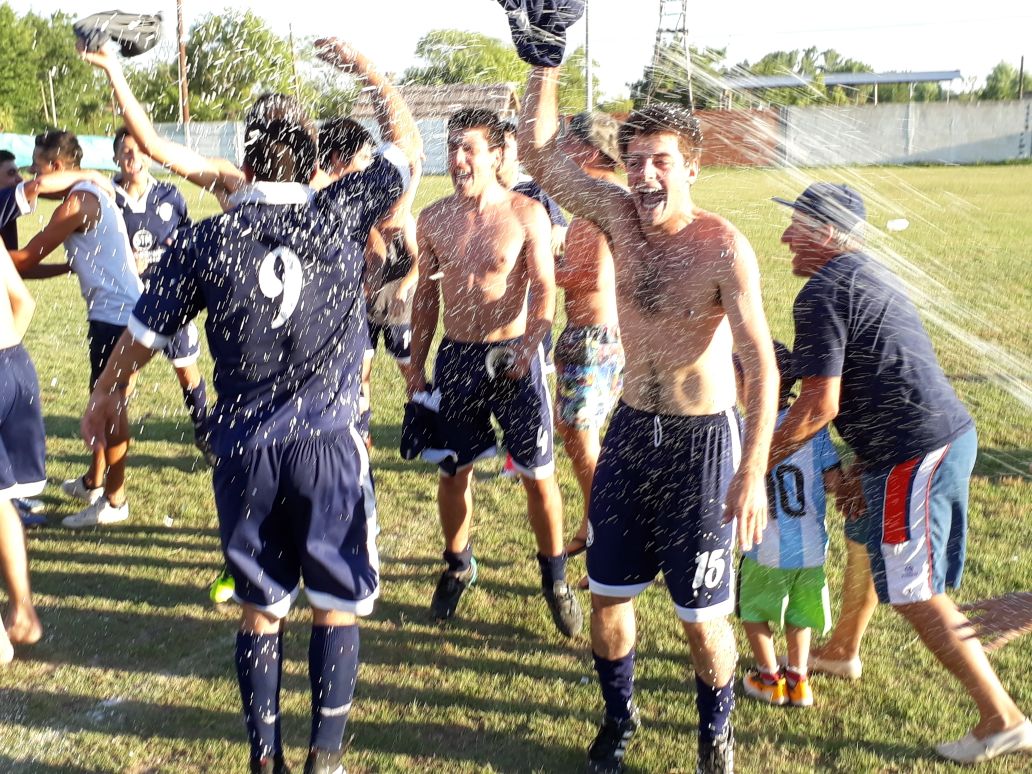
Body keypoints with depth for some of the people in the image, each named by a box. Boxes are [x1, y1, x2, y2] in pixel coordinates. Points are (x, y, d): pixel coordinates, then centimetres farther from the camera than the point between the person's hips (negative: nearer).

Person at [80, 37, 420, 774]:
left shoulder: (204, 241, -5)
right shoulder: (339, 214, -6)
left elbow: (143, 335, 7)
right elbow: (407, 143, 10)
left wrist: (108, 391, 26)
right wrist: (366, 68, 23)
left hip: (246, 451, 1)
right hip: (329, 445, -1)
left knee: (262, 608, 15)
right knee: (337, 603, 11)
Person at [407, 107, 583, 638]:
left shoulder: (526, 215, -8)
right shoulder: (433, 220, 3)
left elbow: (545, 290, -9)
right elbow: (425, 296, 10)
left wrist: (526, 350, -24)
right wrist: (416, 369, 9)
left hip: (514, 354, -3)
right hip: (455, 356, 3)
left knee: (538, 474, 1)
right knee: (453, 472, 10)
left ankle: (554, 575, 20)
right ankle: (458, 566, 33)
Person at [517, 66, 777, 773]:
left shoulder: (723, 248, -18)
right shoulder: (619, 216, -2)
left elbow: (762, 365, -22)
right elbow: (541, 154, 1)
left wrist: (752, 474, -28)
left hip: (702, 441, -5)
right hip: (631, 430, 5)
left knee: (702, 614, 5)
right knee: (608, 594, 13)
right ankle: (620, 716, 37)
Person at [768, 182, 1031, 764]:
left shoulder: (822, 294, -13)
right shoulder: (870, 277, 18)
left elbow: (819, 406, -17)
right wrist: (863, 465, 19)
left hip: (913, 454, -11)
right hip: (953, 433, 11)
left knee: (916, 595, -2)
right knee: (870, 543, 28)